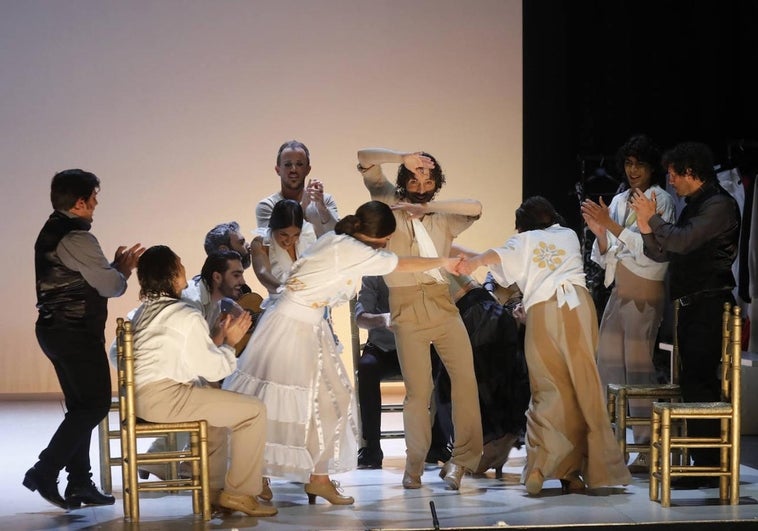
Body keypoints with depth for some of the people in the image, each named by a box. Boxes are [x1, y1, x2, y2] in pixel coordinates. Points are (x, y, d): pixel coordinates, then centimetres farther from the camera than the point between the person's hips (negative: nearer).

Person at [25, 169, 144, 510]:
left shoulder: (51, 233, 13)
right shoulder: (76, 238, -18)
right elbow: (110, 286, -15)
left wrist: (115, 266, 13)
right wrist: (123, 270, 5)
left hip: (55, 329, 10)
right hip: (76, 332, -10)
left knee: (81, 406, 14)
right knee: (95, 405, -5)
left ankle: (80, 484, 16)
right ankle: (45, 472, -8)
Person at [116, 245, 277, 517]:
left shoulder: (140, 313, 15)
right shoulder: (188, 316, -10)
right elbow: (214, 369, -10)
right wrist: (229, 342, 10)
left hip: (138, 397, 10)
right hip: (165, 399, -10)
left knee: (216, 399, 33)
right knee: (254, 410, -4)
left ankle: (213, 489, 29)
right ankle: (240, 492, 1)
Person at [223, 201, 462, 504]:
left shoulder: (333, 239, 6)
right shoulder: (351, 251, -18)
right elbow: (402, 265, -8)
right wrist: (443, 263, 4)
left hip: (308, 327, 9)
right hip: (293, 328, -9)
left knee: (331, 398, 9)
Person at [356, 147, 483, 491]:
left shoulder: (443, 219, 17)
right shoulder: (390, 204, 12)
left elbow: (475, 208, -4)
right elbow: (365, 159, 5)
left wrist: (426, 207, -6)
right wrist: (403, 158, -8)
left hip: (442, 303, 2)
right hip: (406, 307, -2)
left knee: (465, 378, -9)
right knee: (418, 389, -5)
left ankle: (462, 459, -3)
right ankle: (414, 465, 9)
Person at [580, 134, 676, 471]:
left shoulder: (661, 201, -4)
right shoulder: (619, 201, 15)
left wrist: (611, 225, -18)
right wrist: (600, 232, -3)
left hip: (644, 292, -7)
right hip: (618, 290, 7)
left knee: (638, 367, -12)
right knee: (607, 366, 7)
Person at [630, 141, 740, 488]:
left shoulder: (719, 205, -10)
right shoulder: (695, 207, 20)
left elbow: (682, 241, -21)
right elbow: (662, 253, 17)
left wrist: (654, 217, -8)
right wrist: (646, 226, 0)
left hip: (709, 306, -10)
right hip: (692, 305, 10)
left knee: (697, 382, -13)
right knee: (696, 382, 10)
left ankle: (707, 467, -12)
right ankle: (704, 463, 15)